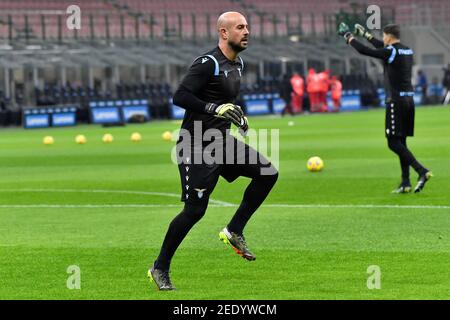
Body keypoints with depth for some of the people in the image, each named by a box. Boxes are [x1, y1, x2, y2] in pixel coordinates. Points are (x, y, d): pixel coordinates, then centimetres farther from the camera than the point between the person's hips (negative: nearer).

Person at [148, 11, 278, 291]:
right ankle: (160, 268, 7)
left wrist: (236, 114, 14)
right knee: (195, 210, -8)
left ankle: (234, 231, 7)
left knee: (268, 173, -2)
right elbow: (180, 96, -26)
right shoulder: (207, 64, -18)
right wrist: (215, 108, -33)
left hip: (222, 140, 9)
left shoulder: (238, 64, 11)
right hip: (197, 145, -9)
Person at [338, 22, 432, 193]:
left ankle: (422, 171, -20)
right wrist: (365, 34, 38)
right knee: (401, 142, 11)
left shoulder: (391, 51, -12)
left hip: (396, 101, -8)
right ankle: (405, 183, 8)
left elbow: (364, 51, -9)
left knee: (394, 142, -7)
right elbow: (382, 47, 30)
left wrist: (348, 36, 5)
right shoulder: (407, 51, 13)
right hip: (408, 100, 8)